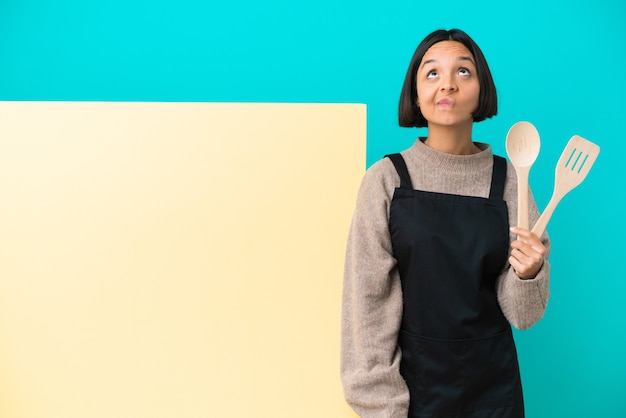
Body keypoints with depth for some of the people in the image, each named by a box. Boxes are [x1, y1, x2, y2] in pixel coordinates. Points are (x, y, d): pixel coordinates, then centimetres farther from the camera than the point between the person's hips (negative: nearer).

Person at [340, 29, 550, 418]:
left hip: (494, 385, 2)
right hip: (412, 379, -2)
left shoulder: (508, 178, -5)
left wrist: (529, 274, -21)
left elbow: (520, 313, -2)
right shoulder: (385, 179, -11)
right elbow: (368, 302, -9)